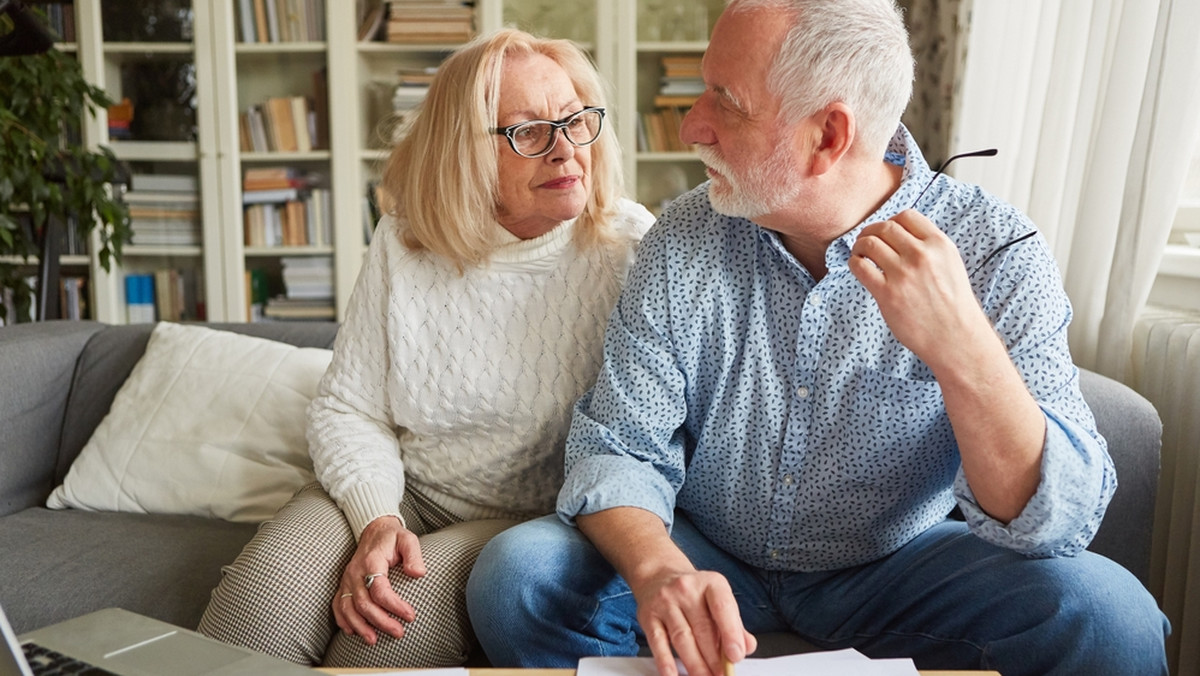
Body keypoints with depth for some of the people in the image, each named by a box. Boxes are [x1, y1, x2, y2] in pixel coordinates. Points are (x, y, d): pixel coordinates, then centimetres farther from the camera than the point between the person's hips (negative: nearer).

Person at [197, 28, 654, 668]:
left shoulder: (630, 247, -8)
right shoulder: (403, 243, 0)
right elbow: (347, 408, 1)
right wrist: (377, 519, -16)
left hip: (529, 518, -2)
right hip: (397, 491, 3)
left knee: (394, 631, -29)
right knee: (257, 601, -25)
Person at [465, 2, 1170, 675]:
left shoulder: (995, 254, -16)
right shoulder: (685, 241, -9)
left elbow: (1058, 523, -22)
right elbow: (618, 447, -11)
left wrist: (963, 347, -41)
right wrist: (659, 570, -33)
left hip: (894, 569, -1)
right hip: (705, 558, 2)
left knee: (1102, 613, -27)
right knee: (514, 575, -22)